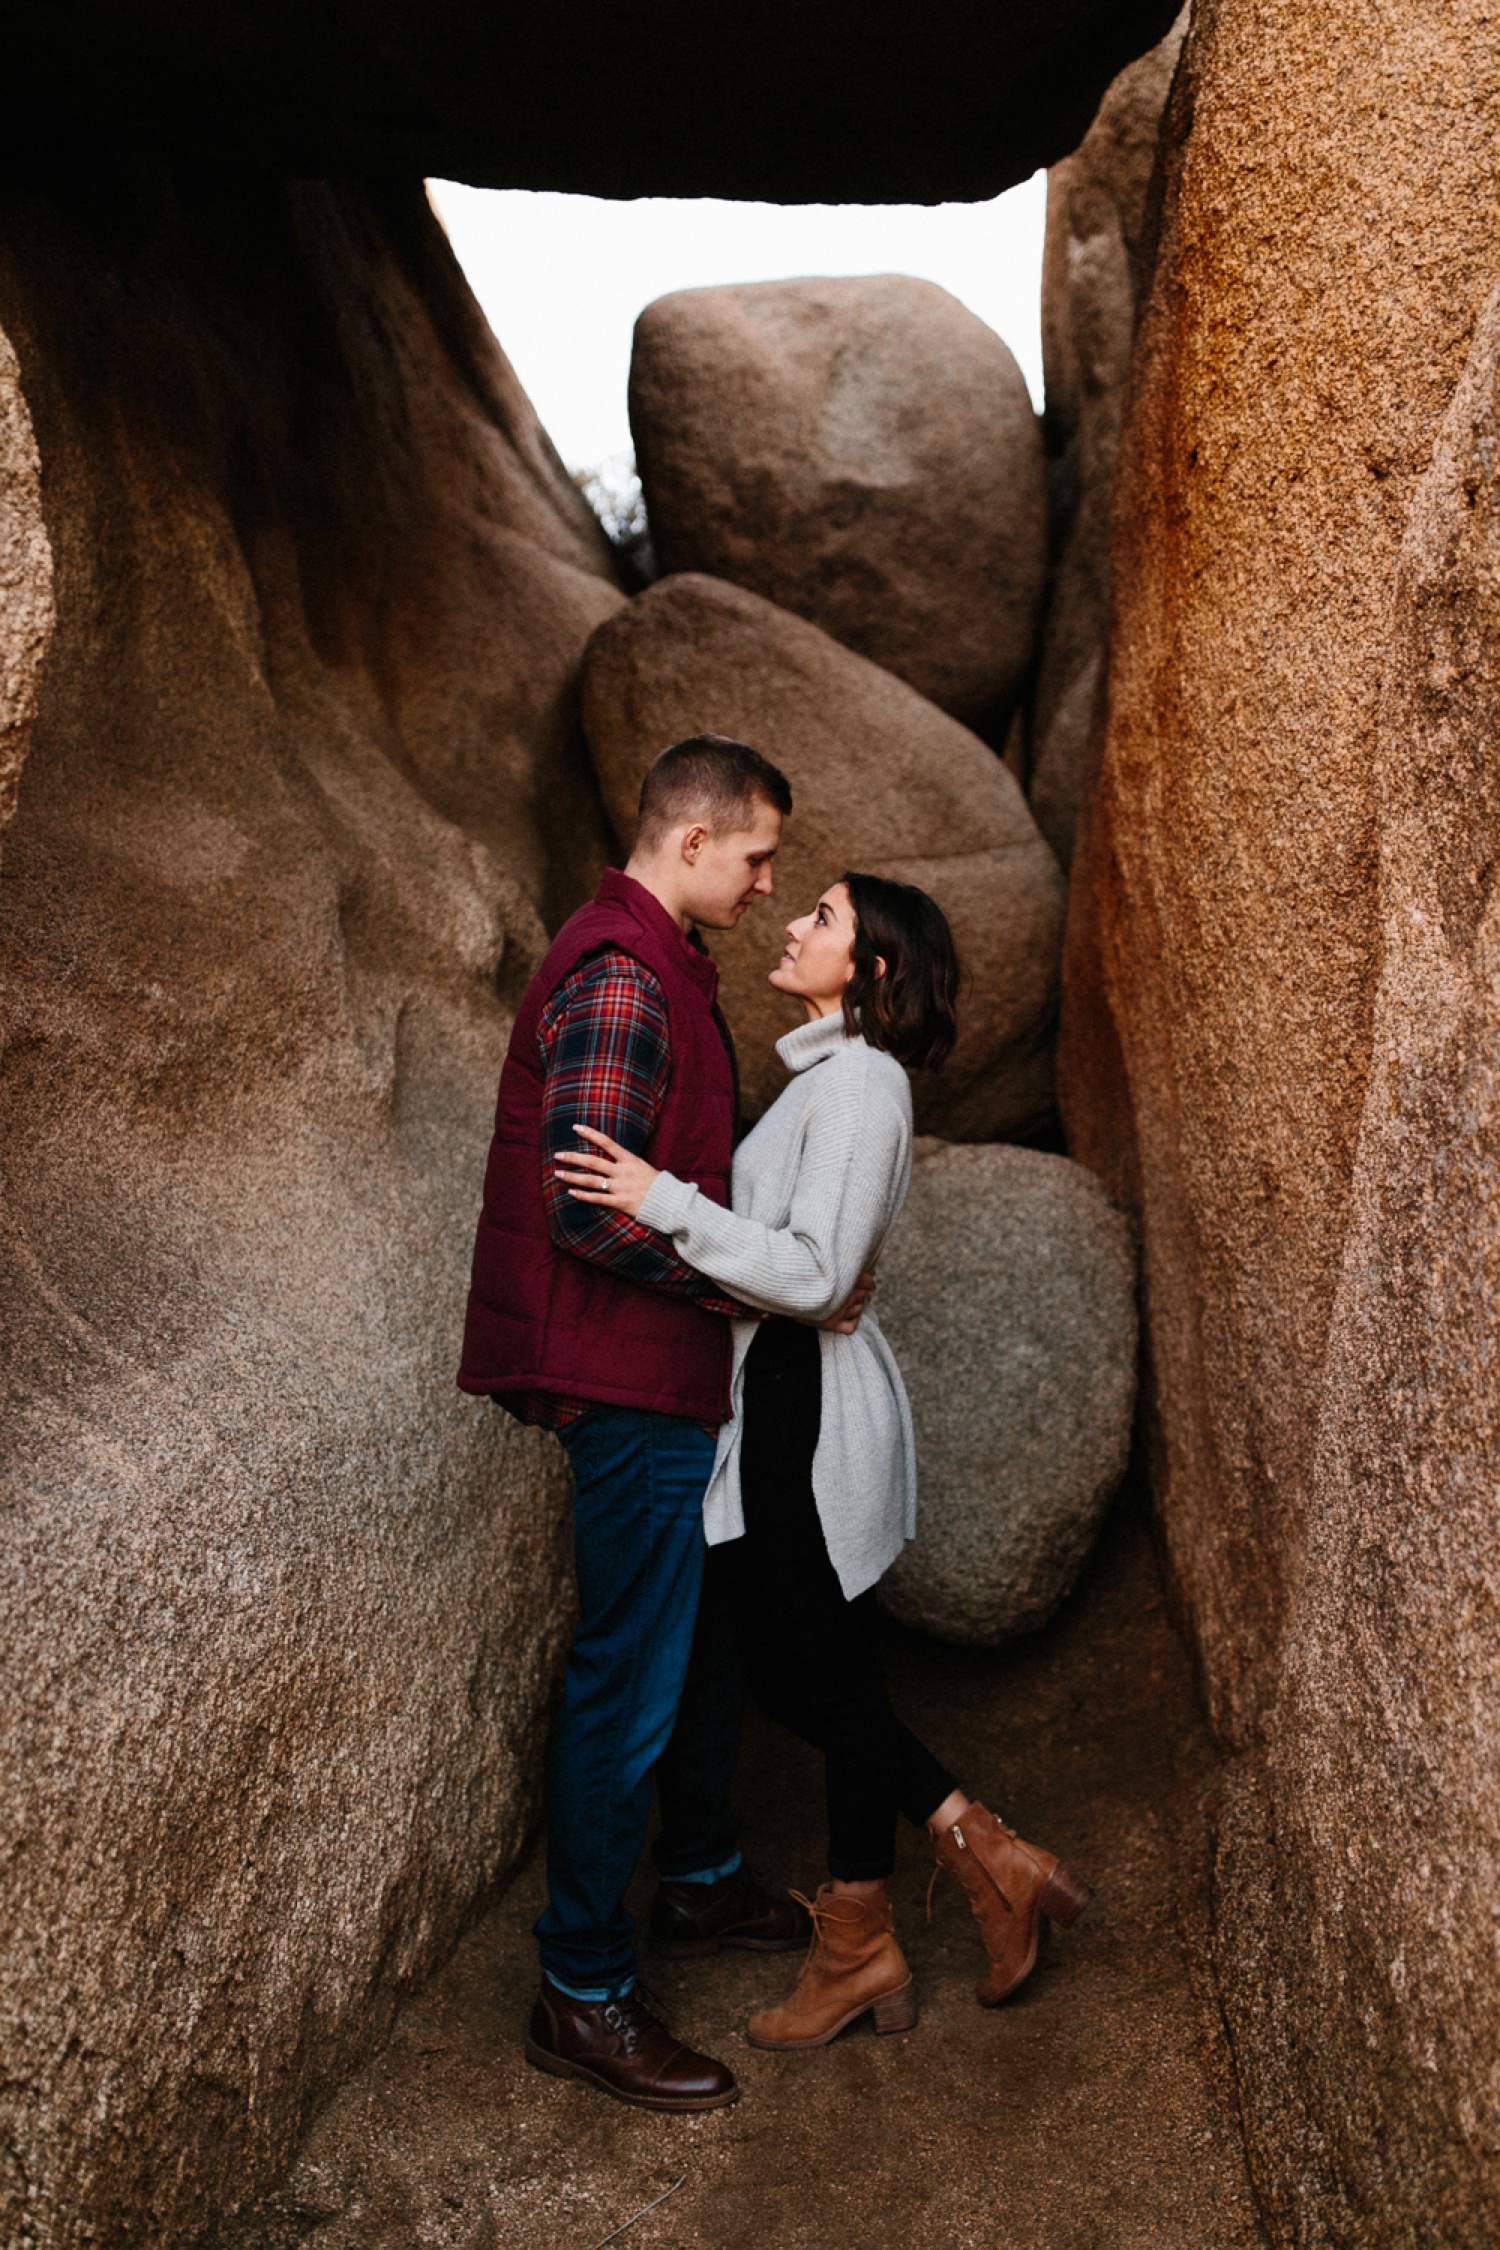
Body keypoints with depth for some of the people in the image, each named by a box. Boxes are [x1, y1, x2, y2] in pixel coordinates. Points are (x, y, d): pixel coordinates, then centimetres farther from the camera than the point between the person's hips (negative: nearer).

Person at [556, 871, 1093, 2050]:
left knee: (831, 1676, 5)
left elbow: (814, 1274, -23)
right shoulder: (833, 1075, 14)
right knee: (802, 1672, 16)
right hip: (787, 1395, 10)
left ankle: (856, 1948, 23)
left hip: (814, 1409, -10)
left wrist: (666, 1202, -26)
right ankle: (986, 1856, 26)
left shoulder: (857, 1082, -16)